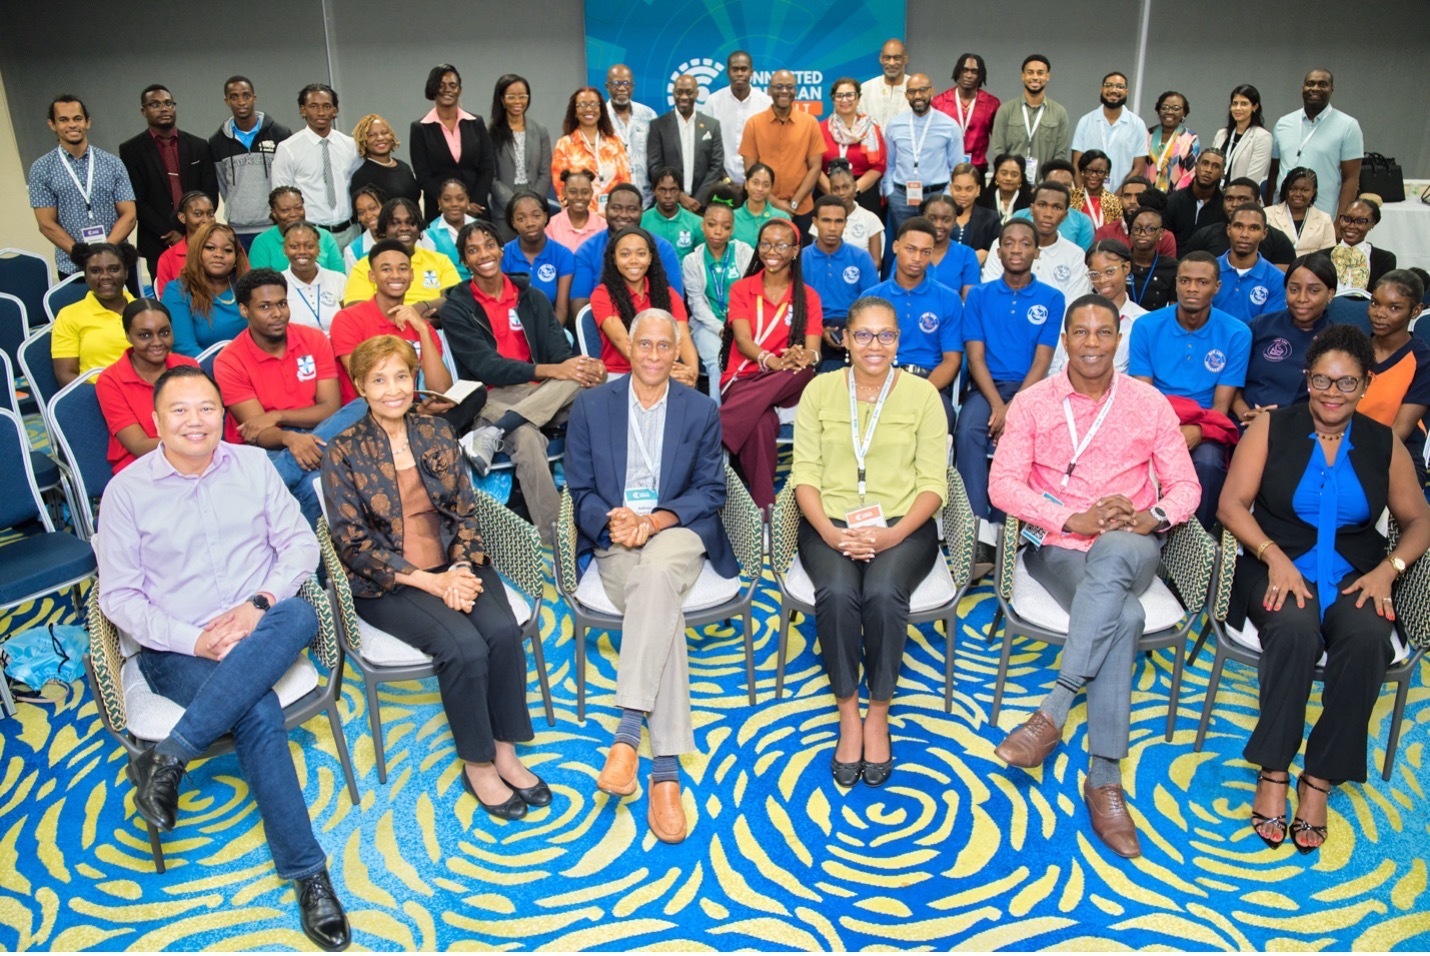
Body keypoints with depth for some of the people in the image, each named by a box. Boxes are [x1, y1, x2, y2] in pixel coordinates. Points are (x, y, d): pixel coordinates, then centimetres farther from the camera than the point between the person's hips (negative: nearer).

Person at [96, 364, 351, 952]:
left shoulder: (253, 464, 7)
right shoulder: (126, 490, 0)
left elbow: (300, 542, 4)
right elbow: (118, 596, -2)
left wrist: (259, 604, -14)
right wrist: (192, 640, -17)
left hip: (259, 632, 3)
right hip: (175, 647, -2)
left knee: (300, 613, -35)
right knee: (258, 713, -32)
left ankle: (168, 758, -29)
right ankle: (307, 873, -23)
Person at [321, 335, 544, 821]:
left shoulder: (437, 433, 8)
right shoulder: (343, 452, -4)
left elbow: (465, 511, 8)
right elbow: (354, 543, -7)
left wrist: (461, 567, -12)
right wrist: (431, 582, -16)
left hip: (454, 565, 4)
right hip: (386, 583, -3)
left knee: (503, 631, -24)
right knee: (464, 646, -27)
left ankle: (505, 752, -7)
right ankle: (477, 765, -7)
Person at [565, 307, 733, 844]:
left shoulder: (702, 411, 9)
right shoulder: (591, 407, 9)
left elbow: (711, 491, 4)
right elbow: (580, 491, 7)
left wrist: (657, 519, -14)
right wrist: (611, 520, -16)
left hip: (677, 533, 0)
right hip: (615, 541, 0)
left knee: (656, 575, -39)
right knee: (662, 608, -33)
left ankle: (627, 732, -42)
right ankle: (666, 770, -36)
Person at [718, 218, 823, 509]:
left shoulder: (807, 297, 12)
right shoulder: (741, 289, 9)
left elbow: (813, 350, 0)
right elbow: (742, 340, -6)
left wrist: (804, 358, -28)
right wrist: (773, 361, -28)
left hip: (785, 385, 2)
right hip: (743, 379, -2)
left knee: (804, 370, -38)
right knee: (762, 423, -39)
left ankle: (713, 438, -44)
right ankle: (762, 506, -34)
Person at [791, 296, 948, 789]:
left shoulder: (922, 394, 5)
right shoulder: (820, 390, 7)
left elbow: (933, 483, 0)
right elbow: (804, 473, 2)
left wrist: (893, 533, -16)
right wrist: (829, 531, -15)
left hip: (902, 525, 0)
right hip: (830, 524, 1)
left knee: (884, 592, -31)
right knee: (837, 593, -30)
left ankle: (878, 716, -11)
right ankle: (848, 715, -11)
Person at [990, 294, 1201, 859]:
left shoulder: (1148, 403, 9)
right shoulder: (1032, 402, 4)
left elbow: (1184, 484, 7)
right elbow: (1003, 483, -5)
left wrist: (1153, 519, -17)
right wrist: (1072, 519, -19)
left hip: (1130, 548, 1)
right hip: (1057, 546, -1)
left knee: (1113, 552, -39)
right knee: (1124, 618, -33)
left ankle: (1052, 713, -36)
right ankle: (1104, 780, -25)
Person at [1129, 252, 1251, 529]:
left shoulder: (1236, 334, 1)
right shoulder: (1147, 327, 2)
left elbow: (1221, 407, -1)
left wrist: (1196, 431, -23)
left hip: (1205, 430, 0)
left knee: (1208, 461, -34)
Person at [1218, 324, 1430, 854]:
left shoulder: (1384, 445, 11)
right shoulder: (1271, 428, 4)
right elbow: (1233, 504, -2)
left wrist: (1387, 569, -5)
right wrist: (1274, 556, -16)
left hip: (1354, 575, 2)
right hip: (1280, 567, -2)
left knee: (1366, 637, -31)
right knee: (1295, 629, -35)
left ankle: (1319, 779, -20)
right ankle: (1272, 773, -24)